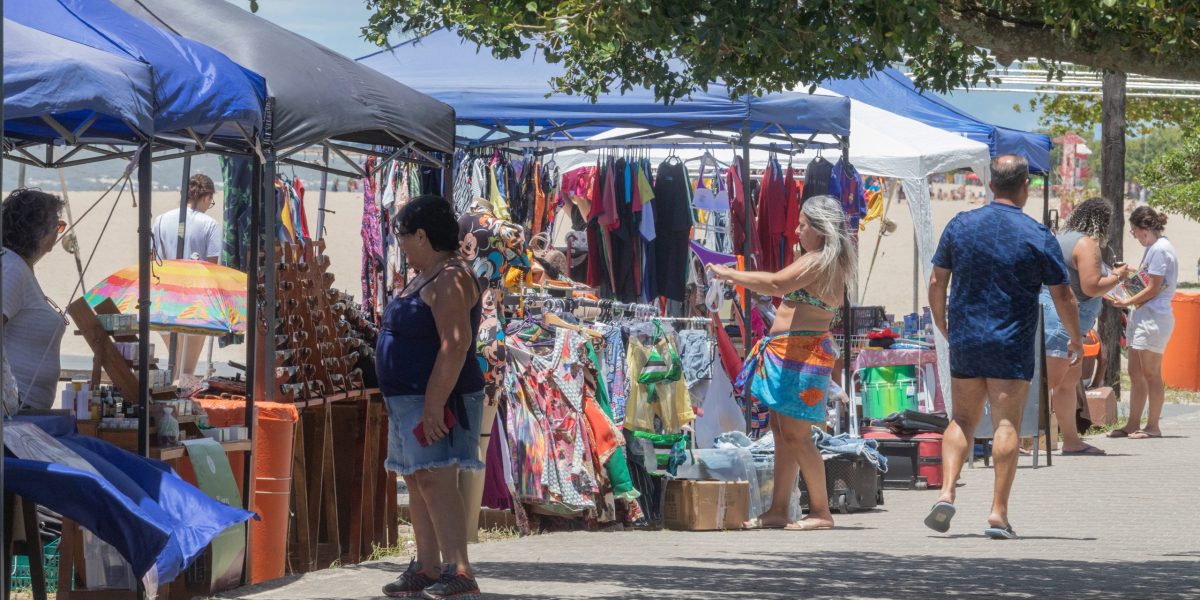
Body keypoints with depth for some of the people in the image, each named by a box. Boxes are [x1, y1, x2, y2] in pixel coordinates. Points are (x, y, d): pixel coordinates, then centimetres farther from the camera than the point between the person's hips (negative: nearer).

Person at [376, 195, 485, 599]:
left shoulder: (448, 279, -17)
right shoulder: (424, 278, 17)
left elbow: (456, 344, -26)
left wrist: (433, 406, -29)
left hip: (436, 399, -11)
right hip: (410, 399, 11)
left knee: (435, 480, -17)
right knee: (416, 482, 12)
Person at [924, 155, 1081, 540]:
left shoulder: (960, 226, 2)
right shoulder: (1037, 237, -6)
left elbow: (936, 283, 7)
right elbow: (1063, 296, -3)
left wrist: (943, 328, 22)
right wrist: (1075, 339, 13)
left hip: (965, 342, 3)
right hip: (1012, 348, -3)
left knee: (963, 419, 14)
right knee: (1006, 425, -1)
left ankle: (947, 492, -5)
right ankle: (998, 513, -4)